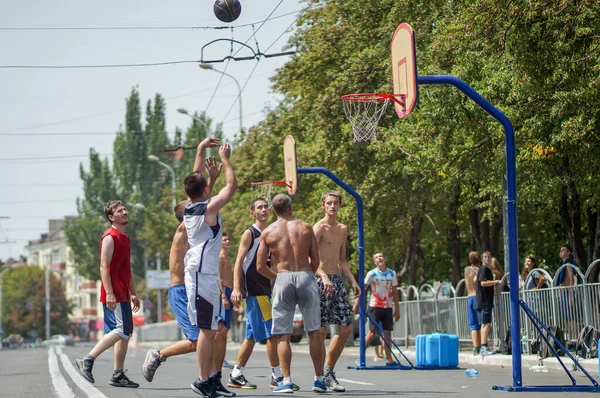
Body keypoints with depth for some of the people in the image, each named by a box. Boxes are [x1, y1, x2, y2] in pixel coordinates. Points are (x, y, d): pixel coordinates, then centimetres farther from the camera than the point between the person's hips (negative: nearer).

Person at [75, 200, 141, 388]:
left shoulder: (124, 238, 20)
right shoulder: (110, 237, -9)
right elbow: (104, 266, -17)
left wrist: (133, 294, 23)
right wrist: (109, 293, -24)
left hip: (122, 294, 10)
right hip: (114, 294, -10)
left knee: (126, 333, 8)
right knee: (121, 331, -16)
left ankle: (118, 376, 10)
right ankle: (87, 360, -12)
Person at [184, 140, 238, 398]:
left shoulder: (188, 208, 10)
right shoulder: (209, 208, -12)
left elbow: (195, 180, 26)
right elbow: (232, 185, -4)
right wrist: (225, 159, 7)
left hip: (196, 273, 9)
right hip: (204, 276, -9)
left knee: (210, 328, 14)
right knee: (207, 329, -8)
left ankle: (212, 374, 18)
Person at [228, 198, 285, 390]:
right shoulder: (250, 233, -6)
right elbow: (239, 261, -12)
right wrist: (236, 288, -21)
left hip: (265, 290, 9)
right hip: (254, 290, -9)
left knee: (252, 335, 9)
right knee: (272, 332, -11)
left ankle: (236, 375, 13)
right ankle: (277, 376, -8)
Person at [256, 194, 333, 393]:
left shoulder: (268, 232, 5)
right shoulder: (306, 228, 6)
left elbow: (260, 266, 3)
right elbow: (315, 261, 7)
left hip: (283, 279, -1)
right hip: (306, 277, 1)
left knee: (283, 335, 4)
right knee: (314, 332, 9)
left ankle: (286, 381, -2)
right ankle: (319, 380, 11)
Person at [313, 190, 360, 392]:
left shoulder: (343, 229, 16)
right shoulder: (319, 228, -9)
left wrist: (353, 281, 16)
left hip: (337, 280, 8)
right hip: (321, 280, -8)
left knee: (346, 328, 5)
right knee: (321, 330, -5)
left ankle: (328, 372, 16)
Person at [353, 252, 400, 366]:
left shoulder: (392, 273, 6)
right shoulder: (372, 273, -4)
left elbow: (395, 292, 11)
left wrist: (397, 309, 10)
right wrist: (357, 304, -12)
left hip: (387, 307, 3)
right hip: (375, 306, -3)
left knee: (387, 333, 3)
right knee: (372, 332, -6)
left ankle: (389, 359, 7)